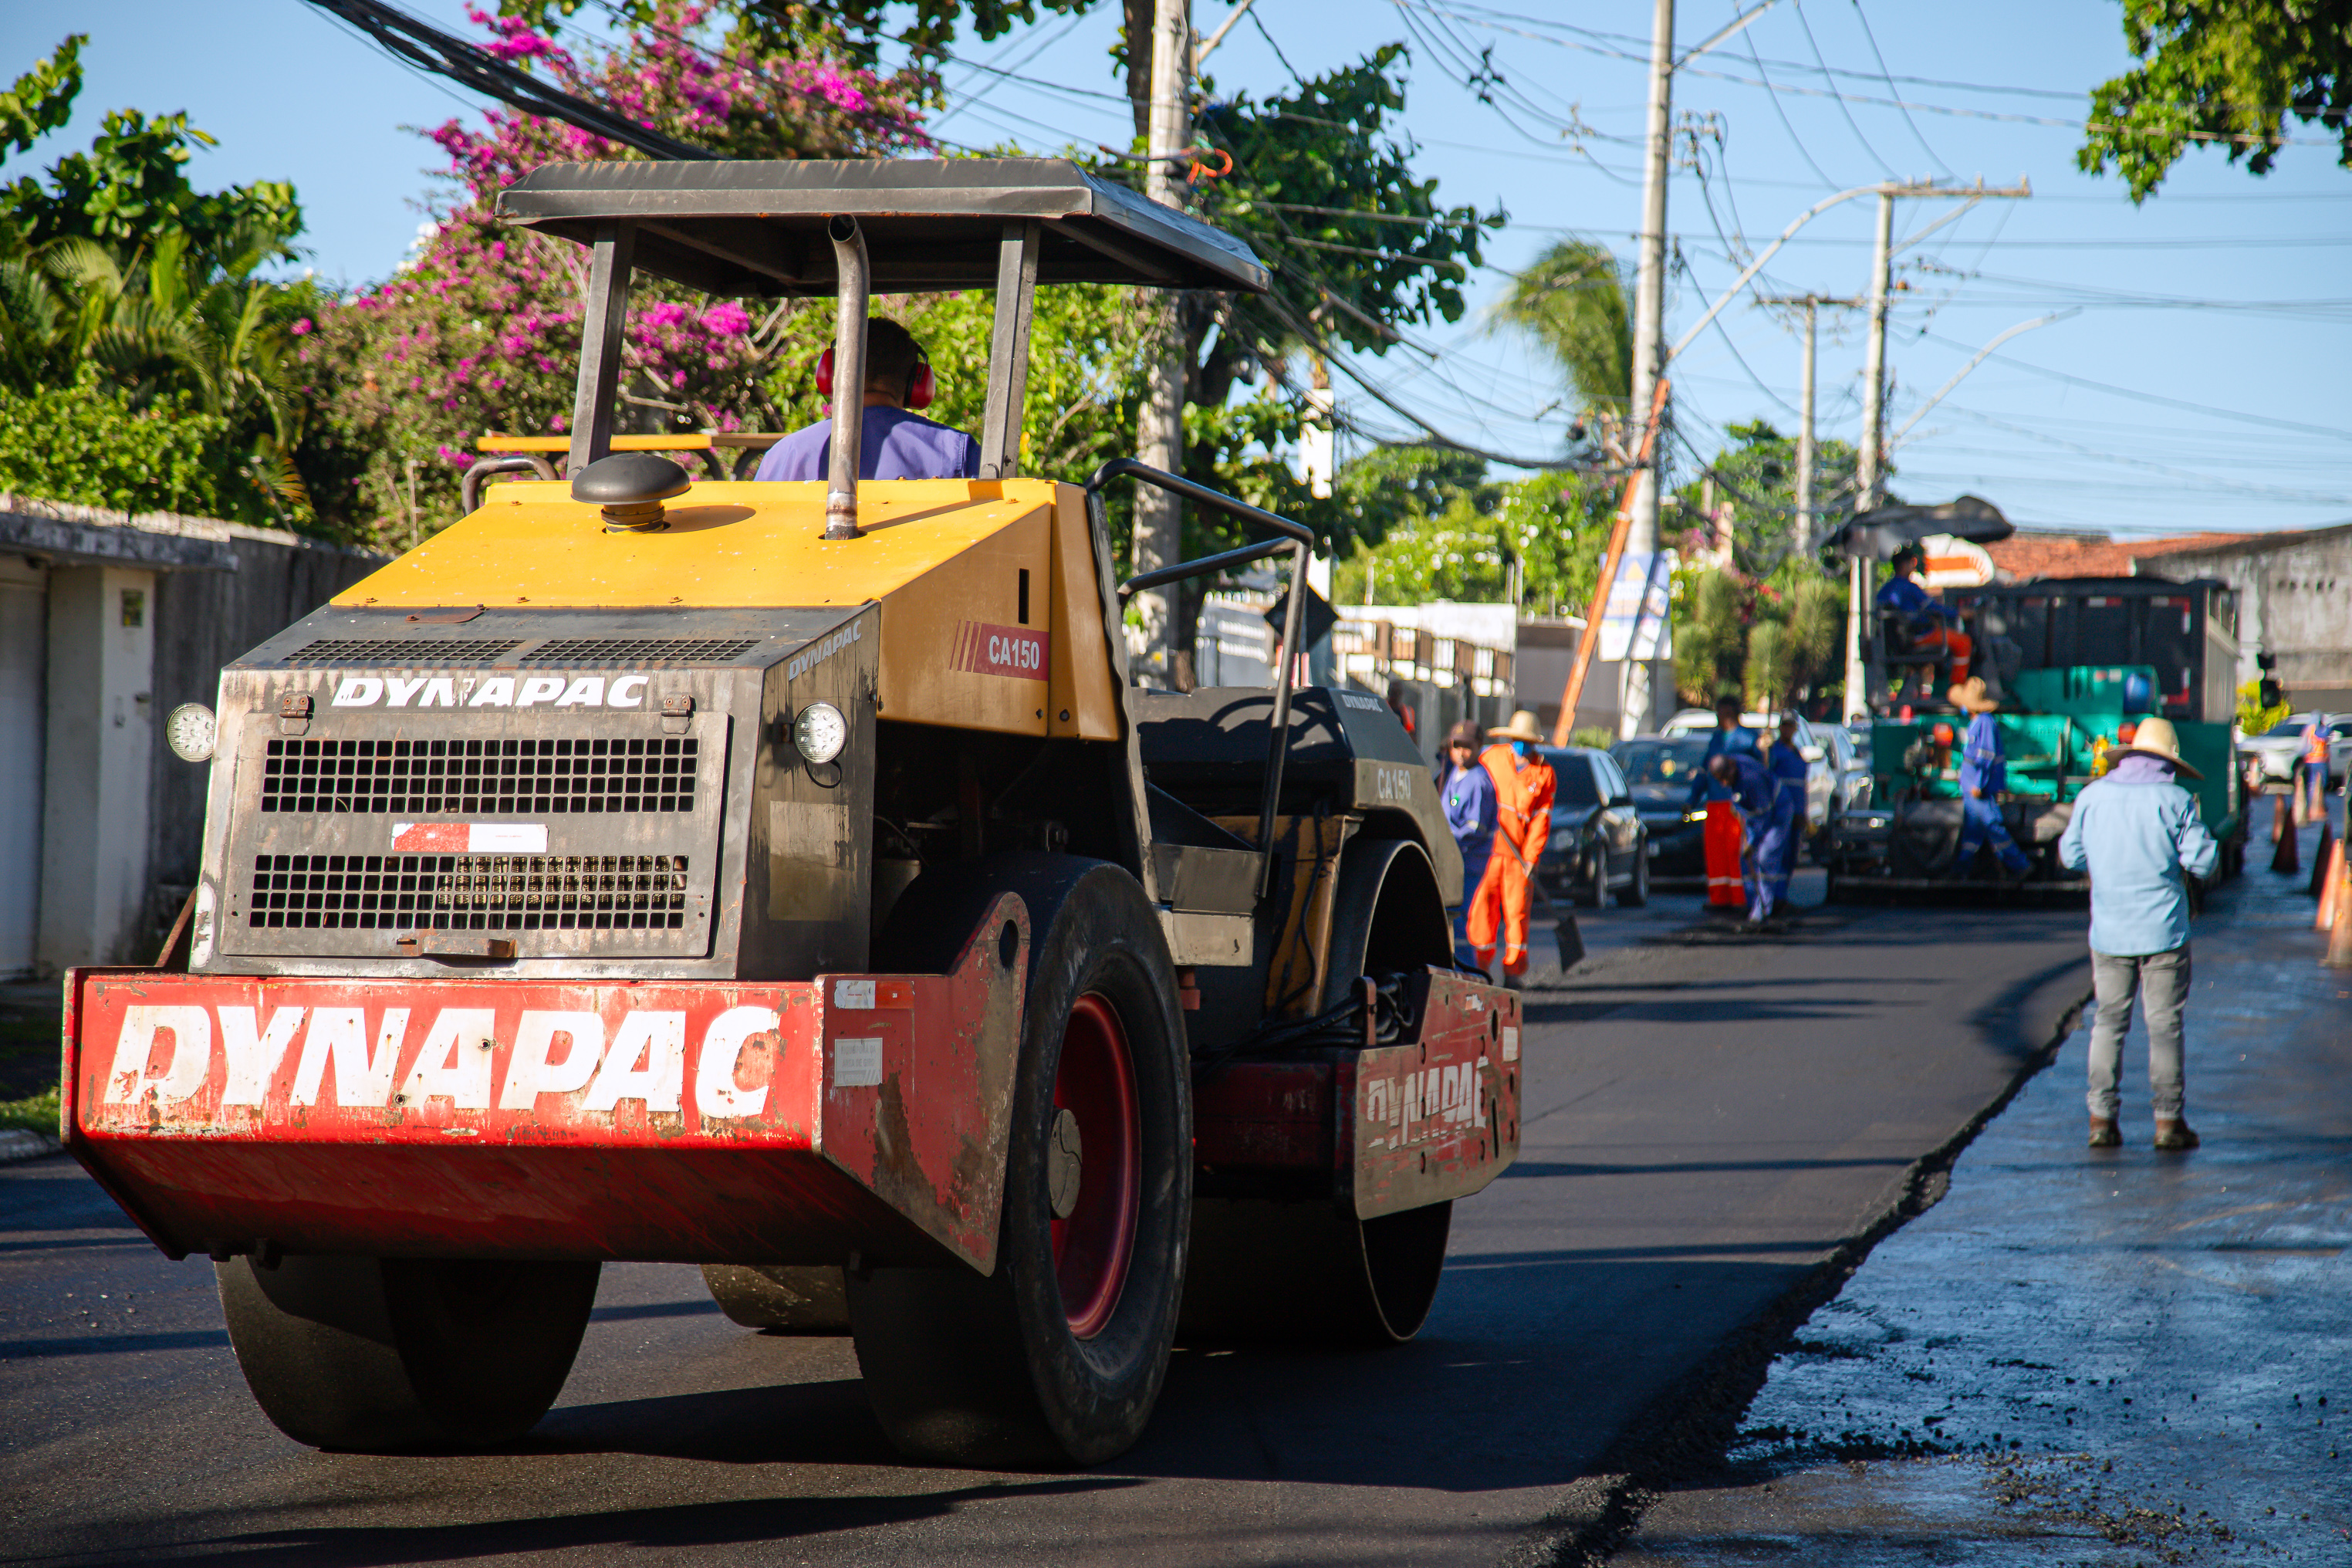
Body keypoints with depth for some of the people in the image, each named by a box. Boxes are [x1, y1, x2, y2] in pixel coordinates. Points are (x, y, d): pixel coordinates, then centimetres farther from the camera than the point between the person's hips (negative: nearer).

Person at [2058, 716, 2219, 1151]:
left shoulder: (2091, 796, 3)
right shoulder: (2174, 800, -8)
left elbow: (2071, 854, 12)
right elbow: (2203, 862, -8)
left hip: (2108, 931, 3)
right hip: (2163, 932, -3)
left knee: (2109, 1021, 10)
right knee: (2164, 1024, 4)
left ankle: (2101, 1117, 6)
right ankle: (2168, 1119, 6)